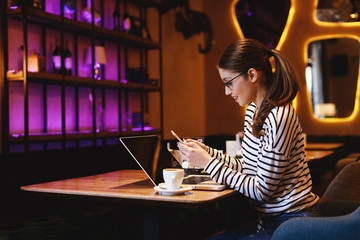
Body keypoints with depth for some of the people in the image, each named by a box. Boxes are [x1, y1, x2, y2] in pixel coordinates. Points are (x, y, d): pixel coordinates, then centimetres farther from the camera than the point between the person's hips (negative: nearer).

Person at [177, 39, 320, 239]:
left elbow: (262, 190, -20)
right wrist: (207, 151, 5)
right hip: (271, 220, 9)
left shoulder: (279, 117, -22)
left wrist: (209, 163, -16)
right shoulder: (253, 110, 8)